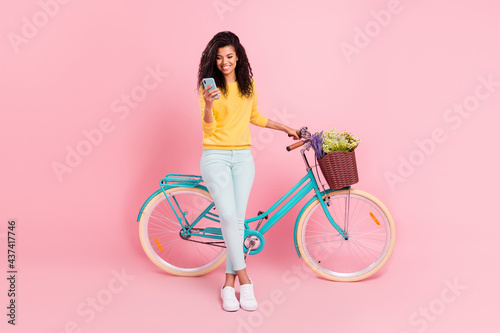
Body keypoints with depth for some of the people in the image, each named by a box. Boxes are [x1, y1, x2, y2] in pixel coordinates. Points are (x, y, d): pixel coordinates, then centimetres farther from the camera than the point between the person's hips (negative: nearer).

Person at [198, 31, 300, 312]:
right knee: (229, 217, -15)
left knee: (238, 220, 0)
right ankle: (245, 280, -3)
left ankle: (229, 284, 10)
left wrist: (285, 128, 23)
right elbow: (208, 129, -9)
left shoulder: (249, 84, 9)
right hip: (216, 157, -3)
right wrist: (208, 106, -28)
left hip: (243, 157, 4)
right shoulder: (210, 86, -3)